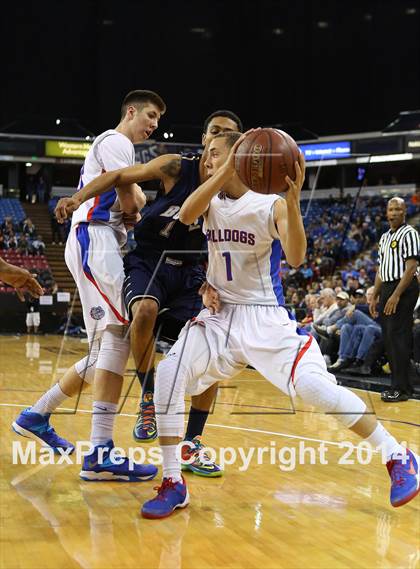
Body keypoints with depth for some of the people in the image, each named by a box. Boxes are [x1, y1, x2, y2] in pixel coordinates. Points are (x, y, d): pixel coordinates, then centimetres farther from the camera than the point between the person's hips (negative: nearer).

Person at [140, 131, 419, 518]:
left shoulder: (271, 206, -9)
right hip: (222, 314, 4)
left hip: (266, 317, -4)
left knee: (314, 386, -20)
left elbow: (296, 258, -25)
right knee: (169, 374, -18)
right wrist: (227, 171, -32)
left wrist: (293, 201, -39)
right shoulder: (210, 202, 3)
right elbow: (185, 215, -22)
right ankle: (173, 485, -8)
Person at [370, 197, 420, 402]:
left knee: (398, 337, -10)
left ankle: (401, 388, -7)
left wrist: (396, 295, -21)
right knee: (389, 338, 8)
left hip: (404, 289, -8)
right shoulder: (385, 237, 18)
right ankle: (398, 384, 15)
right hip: (387, 289, 8)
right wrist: (375, 296, 17)